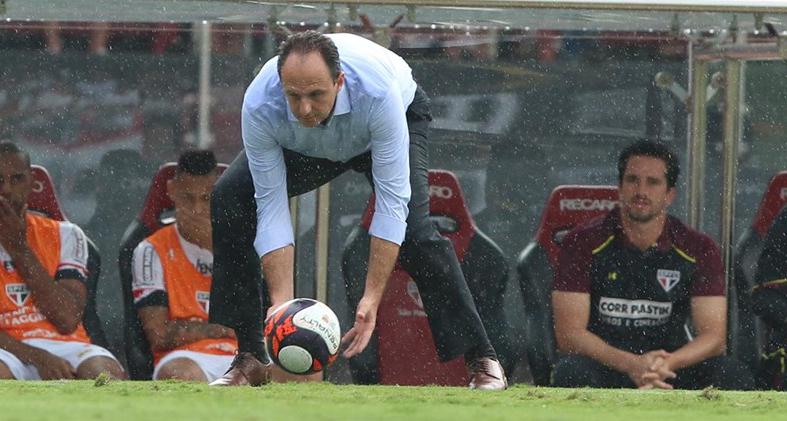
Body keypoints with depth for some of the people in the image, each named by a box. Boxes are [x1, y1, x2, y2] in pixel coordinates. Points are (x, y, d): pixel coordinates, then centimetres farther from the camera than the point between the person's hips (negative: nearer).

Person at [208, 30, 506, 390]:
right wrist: (281, 303, -37)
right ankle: (250, 355, -10)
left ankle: (481, 359, -14)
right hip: (304, 146, 3)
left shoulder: (378, 92, -44)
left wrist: (372, 297, -43)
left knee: (415, 229, -26)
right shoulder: (260, 106, -38)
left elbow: (391, 200, -40)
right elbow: (271, 207, -31)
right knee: (230, 198, -18)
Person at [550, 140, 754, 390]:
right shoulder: (585, 244, -4)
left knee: (735, 377, -26)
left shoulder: (698, 250, 1)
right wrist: (631, 364, -28)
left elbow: (714, 337, -5)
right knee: (571, 373, -37)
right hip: (604, 366, -2)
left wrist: (666, 363, -27)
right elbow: (569, 333, -11)